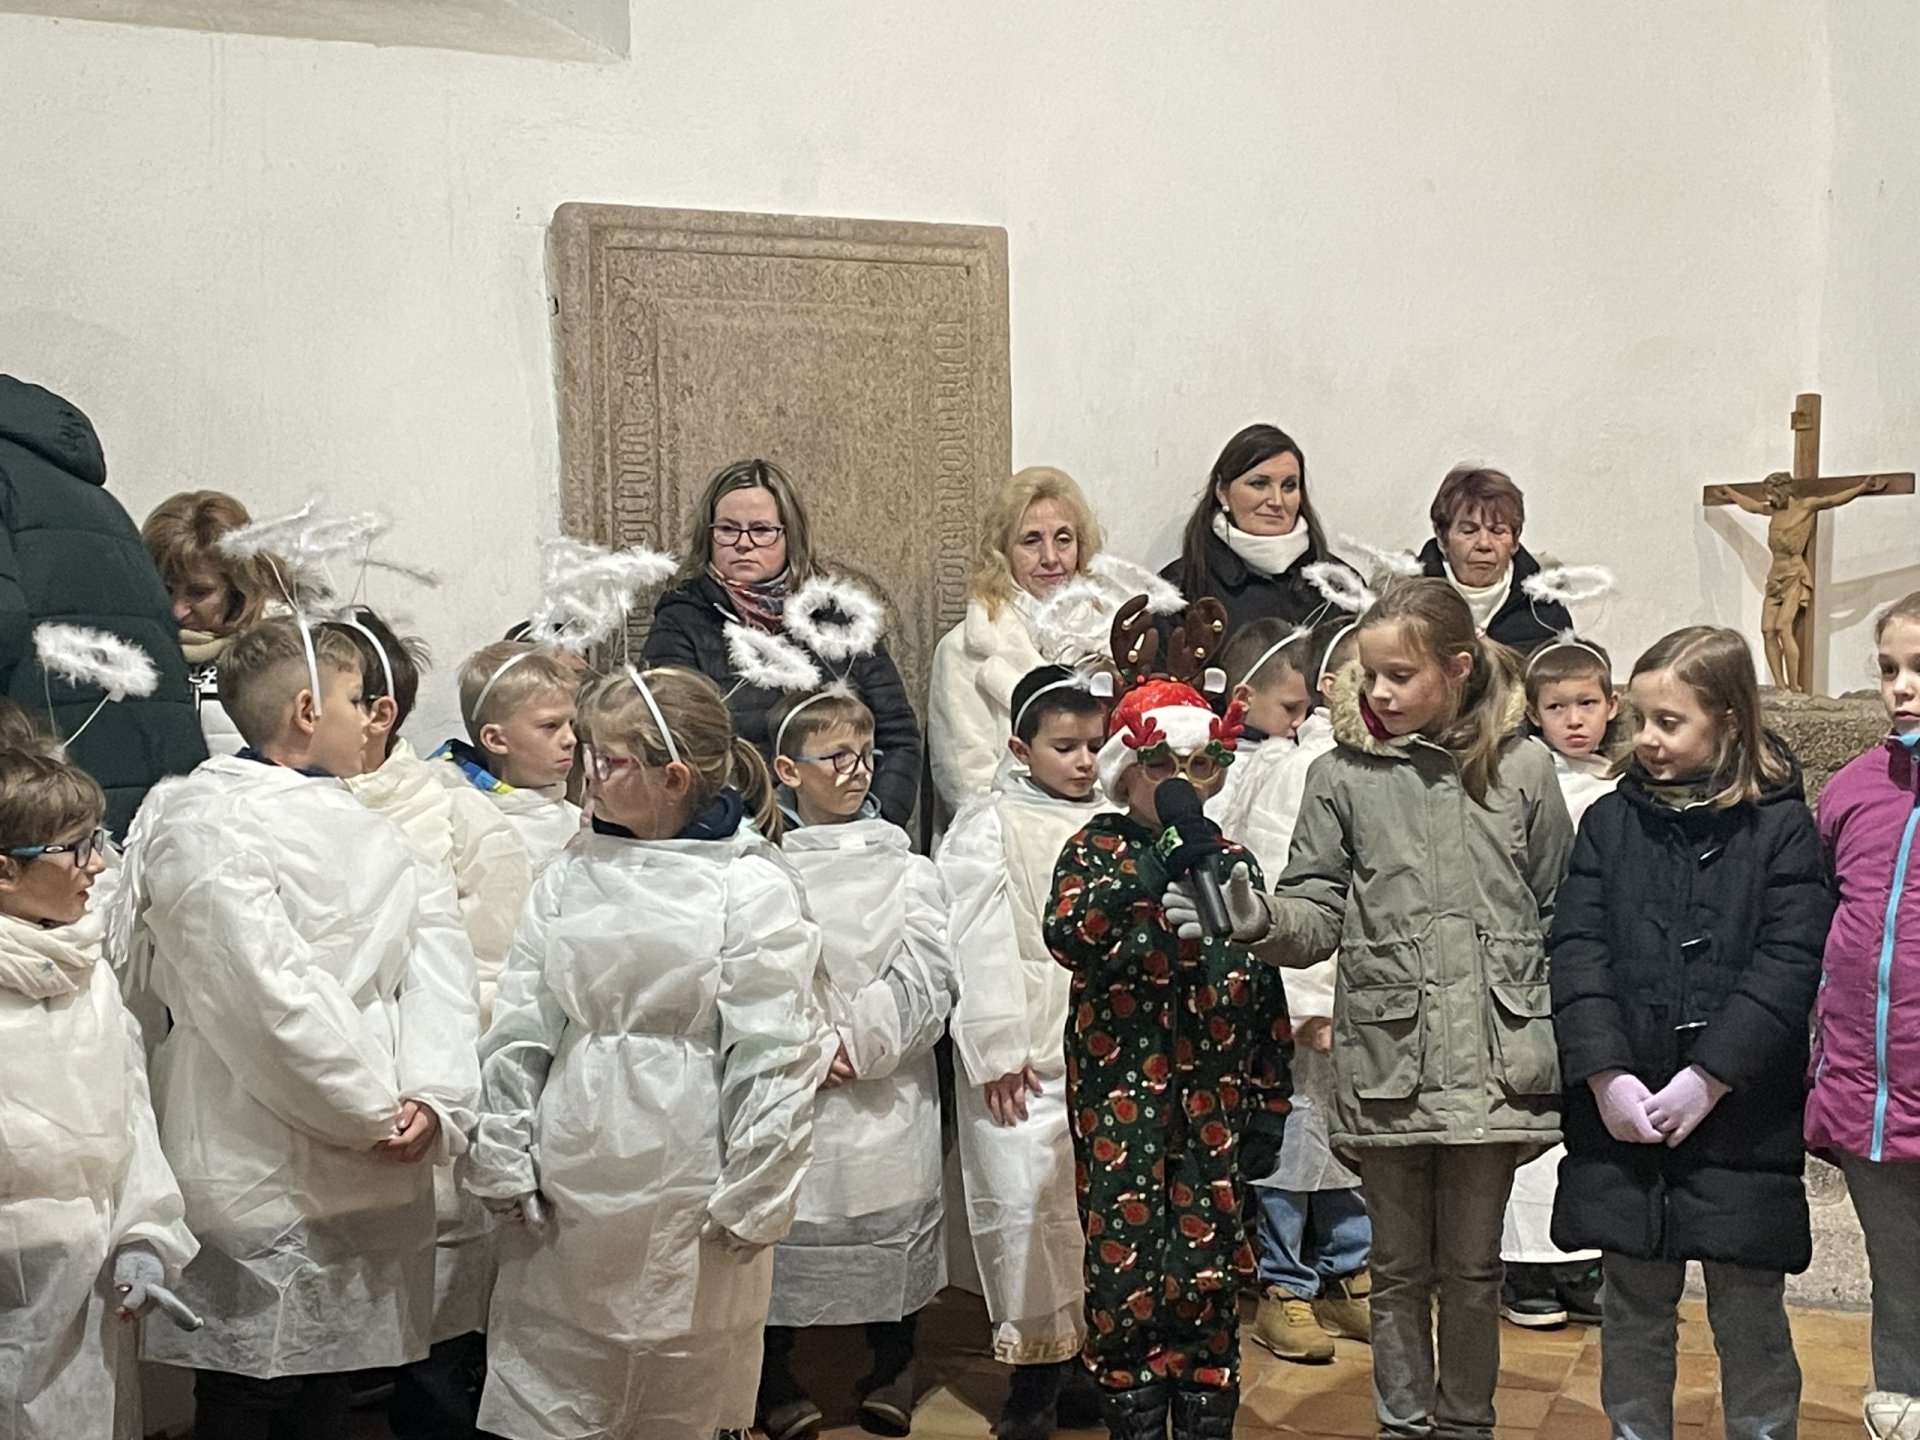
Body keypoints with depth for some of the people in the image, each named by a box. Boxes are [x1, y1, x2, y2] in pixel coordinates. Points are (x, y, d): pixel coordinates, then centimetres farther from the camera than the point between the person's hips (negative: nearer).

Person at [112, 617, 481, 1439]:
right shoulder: (203, 823, -8)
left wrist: (434, 1100, -14)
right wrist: (378, 1112, -12)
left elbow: (437, 957, 0)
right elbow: (272, 990, -17)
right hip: (261, 1179, -6)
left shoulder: (366, 828, 12)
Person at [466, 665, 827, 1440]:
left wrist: (749, 1203, -10)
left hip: (686, 1196, -4)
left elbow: (773, 1058, -10)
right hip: (567, 1185, 4)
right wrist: (503, 1157, 4)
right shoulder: (571, 872, 5)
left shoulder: (751, 890, -10)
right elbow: (521, 1022, 6)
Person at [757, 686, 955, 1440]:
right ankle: (774, 1380, 22)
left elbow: (923, 981, -5)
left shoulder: (907, 869, 4)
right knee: (776, 1229, 4)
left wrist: (859, 1042, -14)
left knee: (889, 1221, 7)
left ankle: (891, 1373, 26)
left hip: (884, 1090, 1)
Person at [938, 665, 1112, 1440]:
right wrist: (997, 1048, -11)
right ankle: (1034, 1369, 9)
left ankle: (1084, 1356, 22)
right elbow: (980, 948, -6)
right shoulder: (989, 826, -2)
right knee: (1026, 1201, -3)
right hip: (1026, 1053, -4)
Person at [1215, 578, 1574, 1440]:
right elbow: (1319, 912, -1)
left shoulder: (1523, 769, 2)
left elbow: (1560, 918, 5)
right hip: (1384, 1063, 0)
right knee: (1399, 1265, 13)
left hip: (1491, 1064, 0)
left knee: (1473, 1265, 12)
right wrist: (1261, 919, -22)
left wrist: (1556, 1039, 0)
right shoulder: (1342, 774, 1)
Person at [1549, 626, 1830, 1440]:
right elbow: (1577, 950, 0)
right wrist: (1607, 1076, -11)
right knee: (1632, 1304, 12)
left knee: (1748, 1309, 7)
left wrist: (1709, 1078, -15)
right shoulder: (1610, 822, 7)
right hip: (1620, 1115, 3)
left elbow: (1789, 963, -8)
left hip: (1740, 1117, -2)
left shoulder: (1781, 827, -1)